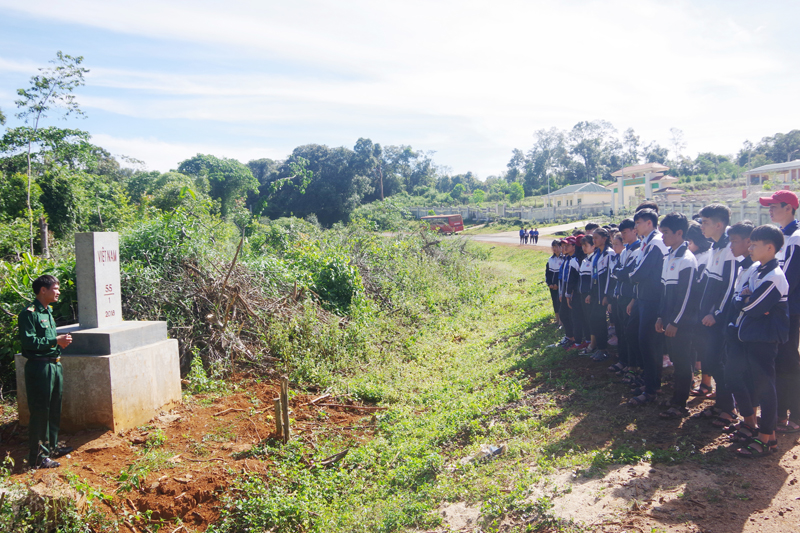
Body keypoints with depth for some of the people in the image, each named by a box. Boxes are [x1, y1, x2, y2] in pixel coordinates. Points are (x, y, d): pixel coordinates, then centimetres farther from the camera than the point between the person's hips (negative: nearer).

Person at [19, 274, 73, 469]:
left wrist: (61, 340, 5)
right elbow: (28, 341, -20)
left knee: (54, 410, 16)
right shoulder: (29, 313, -12)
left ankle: (51, 447, 29)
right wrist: (55, 341, -21)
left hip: (54, 365, 9)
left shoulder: (48, 312, 15)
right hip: (39, 367, -9)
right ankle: (37, 456, 5)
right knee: (40, 412, -3)